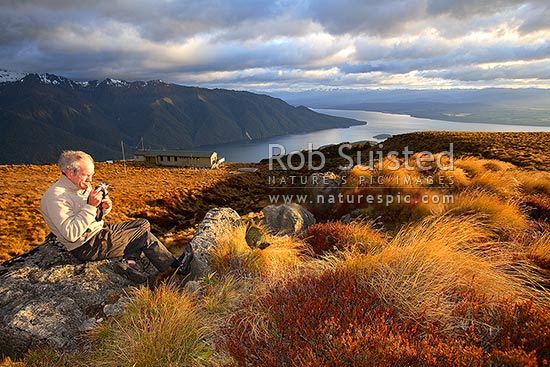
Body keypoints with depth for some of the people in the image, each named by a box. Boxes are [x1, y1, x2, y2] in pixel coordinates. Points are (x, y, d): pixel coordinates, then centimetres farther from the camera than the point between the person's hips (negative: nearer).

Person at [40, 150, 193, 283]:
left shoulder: (82, 187, 6)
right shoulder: (55, 197, -21)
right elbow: (71, 234, -28)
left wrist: (103, 207, -7)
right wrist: (90, 206, -29)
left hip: (99, 230, 9)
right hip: (87, 246, -9)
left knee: (144, 224, 8)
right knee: (144, 235, -10)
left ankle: (128, 261, -12)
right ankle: (175, 267, 4)